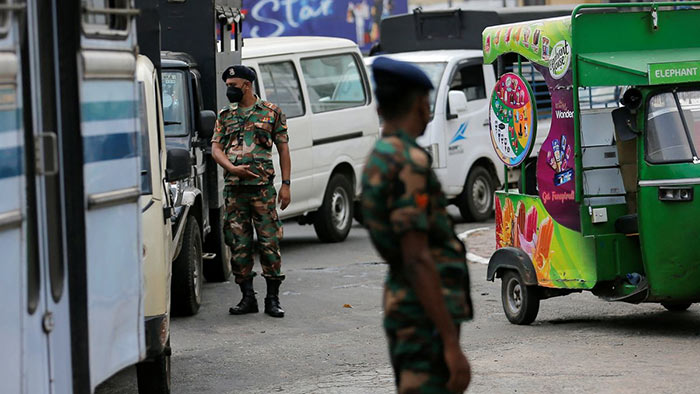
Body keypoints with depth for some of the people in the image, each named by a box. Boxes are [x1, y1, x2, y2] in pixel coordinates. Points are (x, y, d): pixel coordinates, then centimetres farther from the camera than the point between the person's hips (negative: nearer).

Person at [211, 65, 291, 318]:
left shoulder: (271, 112, 5)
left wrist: (286, 184, -2)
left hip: (263, 188, -3)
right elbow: (216, 148, 7)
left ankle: (273, 299, 2)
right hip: (234, 189, 3)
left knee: (269, 243, -4)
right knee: (239, 245, 3)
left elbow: (283, 149, 5)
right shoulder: (225, 116, 14)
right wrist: (233, 168, -12)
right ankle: (248, 298, 10)